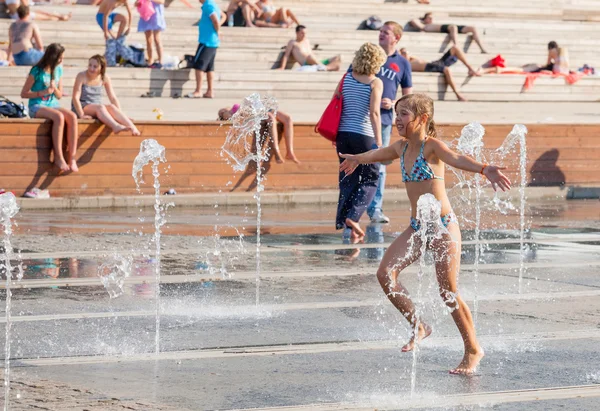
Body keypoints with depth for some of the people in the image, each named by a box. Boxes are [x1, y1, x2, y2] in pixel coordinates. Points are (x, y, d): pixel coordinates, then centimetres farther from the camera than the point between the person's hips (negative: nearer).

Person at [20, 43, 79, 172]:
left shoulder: (58, 70, 10)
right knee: (59, 117, -36)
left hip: (53, 105, 5)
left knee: (72, 117, -27)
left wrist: (54, 88, -6)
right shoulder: (37, 71, -6)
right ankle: (58, 157, -31)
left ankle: (72, 158, -33)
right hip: (37, 107, -5)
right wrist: (43, 92, -15)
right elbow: (24, 93, -4)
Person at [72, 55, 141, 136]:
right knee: (100, 107, -34)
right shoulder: (82, 76, -8)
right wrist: (81, 115, -25)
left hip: (97, 110, 4)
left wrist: (120, 114, -9)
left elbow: (113, 98, 4)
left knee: (111, 107, -27)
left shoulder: (105, 78, 4)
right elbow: (75, 97, -15)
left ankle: (133, 128, -45)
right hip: (82, 108, -4)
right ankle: (116, 127, -60)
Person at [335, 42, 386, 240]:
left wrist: (334, 134, 19)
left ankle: (343, 221, 11)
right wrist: (379, 142, -12)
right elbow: (374, 113, -13)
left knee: (347, 180, 13)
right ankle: (352, 217, -10)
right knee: (370, 181, 7)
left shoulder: (346, 78, 8)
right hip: (364, 135, -5)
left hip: (343, 134, 5)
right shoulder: (375, 83, -6)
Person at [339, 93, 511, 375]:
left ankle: (473, 350, 10)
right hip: (417, 226, 7)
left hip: (442, 226, -7)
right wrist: (356, 159, 52)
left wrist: (484, 169, -56)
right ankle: (418, 327, 8)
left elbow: (456, 159, -35)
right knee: (386, 273, -9)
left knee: (448, 292, -6)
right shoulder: (401, 148, 8)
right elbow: (378, 154, 31)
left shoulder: (432, 146, -14)